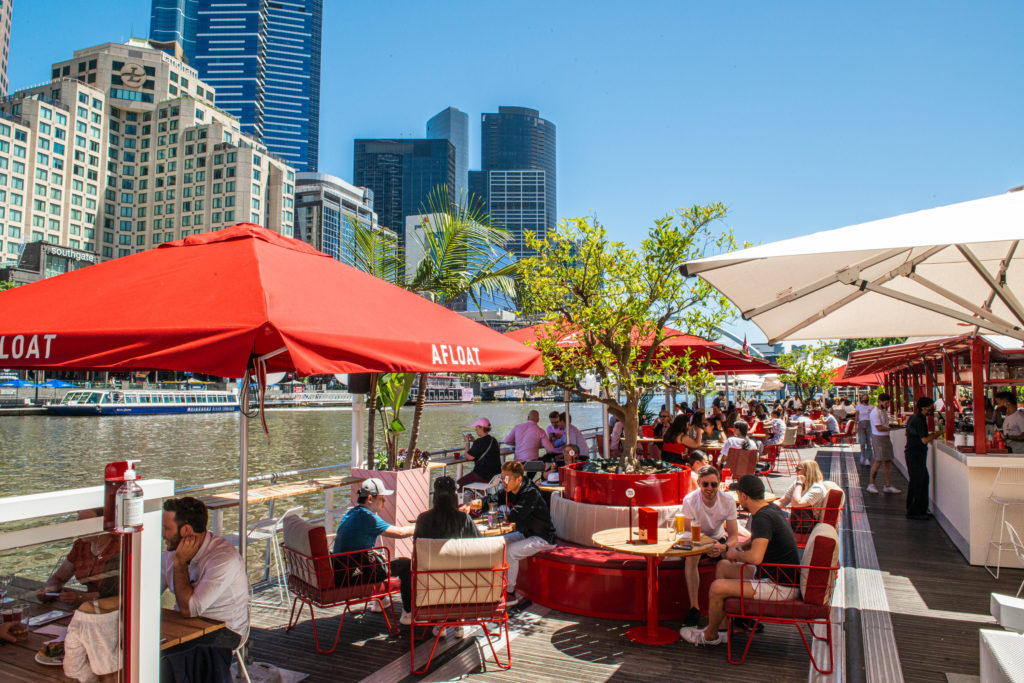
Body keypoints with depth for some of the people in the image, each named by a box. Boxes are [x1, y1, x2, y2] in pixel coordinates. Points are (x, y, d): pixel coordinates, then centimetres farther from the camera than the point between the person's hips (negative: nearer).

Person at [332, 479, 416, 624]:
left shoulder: (351, 513, 11)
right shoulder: (367, 517, -19)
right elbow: (400, 533, -16)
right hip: (352, 575, -10)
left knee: (379, 558, 35)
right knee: (405, 564, -1)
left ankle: (378, 602, 50)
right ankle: (408, 614, 6)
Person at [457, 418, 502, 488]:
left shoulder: (479, 442, -20)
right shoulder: (493, 440, 8)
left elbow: (469, 457, -13)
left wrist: (467, 442, 0)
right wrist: (474, 441, 19)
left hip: (483, 476, -9)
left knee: (460, 481, 5)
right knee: (466, 475, 26)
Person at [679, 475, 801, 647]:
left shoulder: (763, 518, -24)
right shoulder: (773, 509, 7)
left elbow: (756, 557, -37)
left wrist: (736, 554, -15)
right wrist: (740, 547, 8)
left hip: (780, 587, -11)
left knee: (717, 588, -16)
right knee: (723, 567, 17)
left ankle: (710, 635, 9)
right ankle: (718, 626, 20)